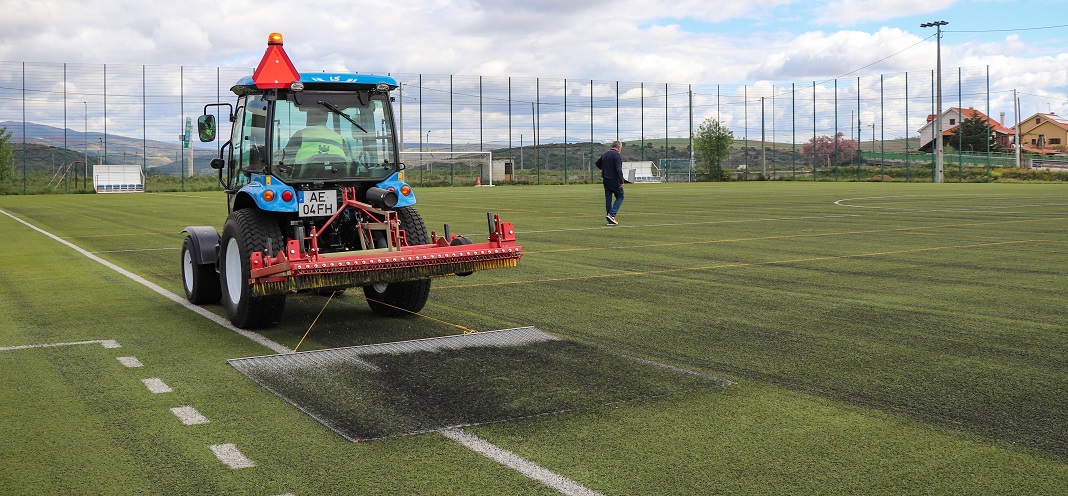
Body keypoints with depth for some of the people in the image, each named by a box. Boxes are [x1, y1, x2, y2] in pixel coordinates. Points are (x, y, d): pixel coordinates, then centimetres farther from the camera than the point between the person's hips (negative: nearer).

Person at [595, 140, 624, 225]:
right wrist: (621, 181, -18)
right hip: (614, 180, -7)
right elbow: (618, 169, -22)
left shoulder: (605, 154, 11)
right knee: (620, 197, 7)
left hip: (605, 179, 7)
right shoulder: (617, 155, -14)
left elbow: (597, 163, 23)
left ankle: (610, 221, 10)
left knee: (608, 199, 8)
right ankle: (611, 214, -10)